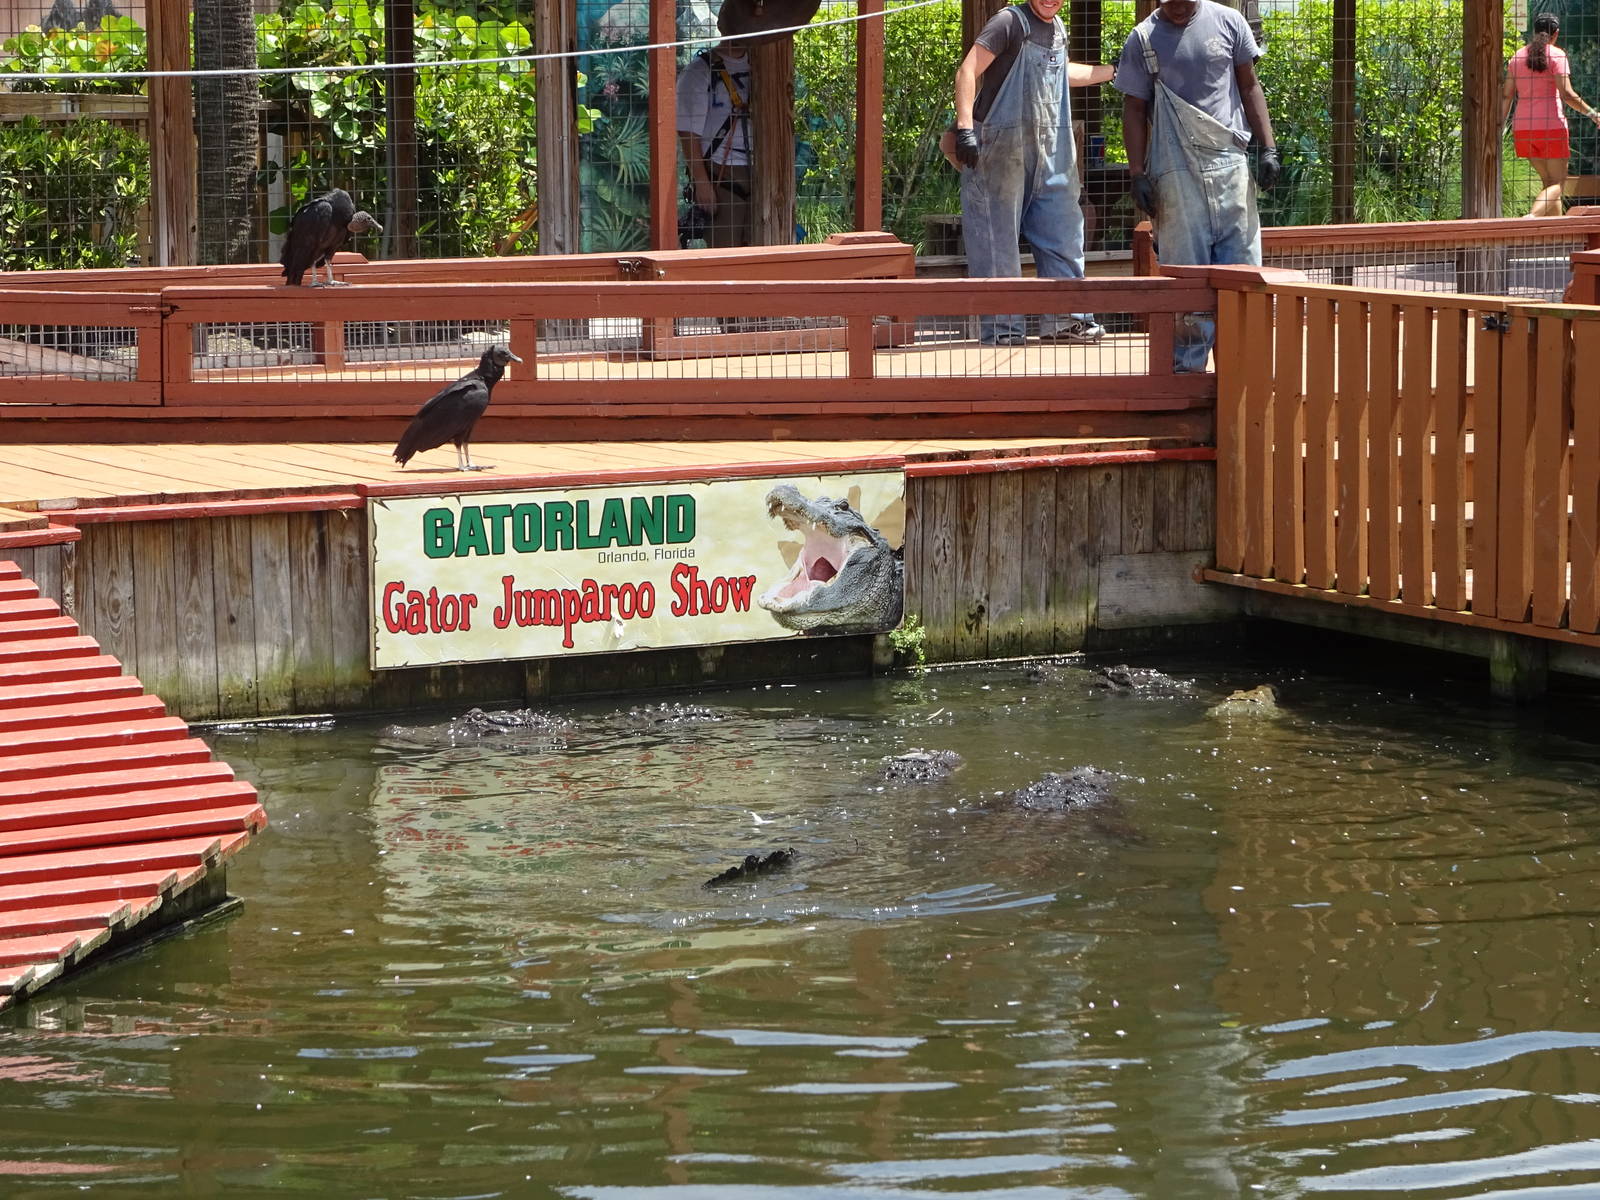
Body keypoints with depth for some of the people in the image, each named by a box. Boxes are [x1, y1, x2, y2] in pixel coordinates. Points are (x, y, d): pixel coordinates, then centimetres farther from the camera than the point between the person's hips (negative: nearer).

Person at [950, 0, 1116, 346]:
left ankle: (1064, 318, 14)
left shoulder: (1058, 29, 14)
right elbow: (967, 72, -15)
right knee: (998, 238, -4)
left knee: (1062, 230, 7)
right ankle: (1001, 327, -1)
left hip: (1051, 152, 8)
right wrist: (965, 128, -24)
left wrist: (1115, 71, 36)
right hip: (1002, 147, -8)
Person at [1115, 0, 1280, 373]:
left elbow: (1249, 87, 11)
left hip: (1230, 160, 2)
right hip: (1175, 170, -2)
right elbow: (1134, 109, 4)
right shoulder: (1143, 40, 3)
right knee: (1186, 265, -3)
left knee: (1241, 259, 0)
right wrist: (1137, 173, -3)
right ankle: (1188, 364, 1)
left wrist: (1267, 148, 4)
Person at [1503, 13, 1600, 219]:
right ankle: (1532, 217, -28)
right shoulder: (1556, 55, -6)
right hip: (1551, 124, -6)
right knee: (1557, 183, -2)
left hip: (1523, 128, 6)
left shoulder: (1518, 57, 10)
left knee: (1548, 181, 17)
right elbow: (1566, 94, -15)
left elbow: (1506, 96, 7)